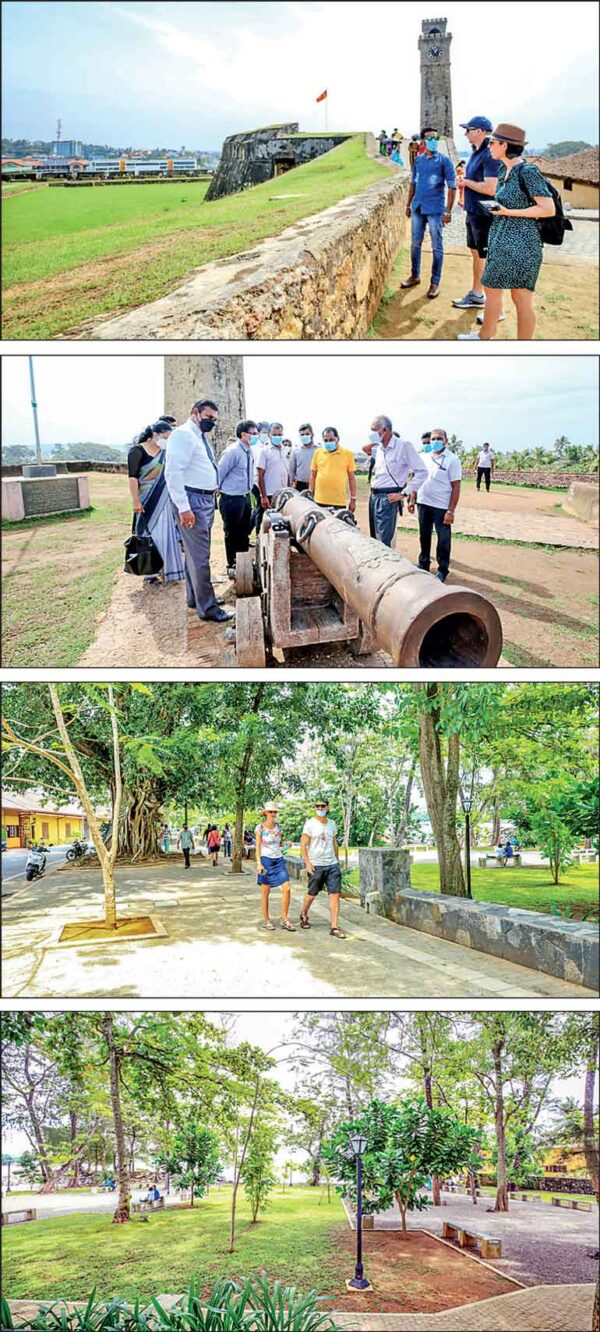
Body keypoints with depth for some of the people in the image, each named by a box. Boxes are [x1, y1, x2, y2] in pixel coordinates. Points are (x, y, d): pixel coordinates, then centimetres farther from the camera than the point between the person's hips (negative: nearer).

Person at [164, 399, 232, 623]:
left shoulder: (201, 438, 17)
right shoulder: (183, 434, -12)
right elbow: (173, 472, -20)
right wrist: (183, 507, -24)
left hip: (206, 500, 10)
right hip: (193, 500, -10)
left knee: (195, 553, 17)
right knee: (200, 556, -7)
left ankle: (195, 598, 27)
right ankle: (207, 607, -3)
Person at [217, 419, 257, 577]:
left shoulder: (249, 451, 6)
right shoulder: (233, 451, -20)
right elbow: (219, 472, -17)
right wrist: (217, 490, -10)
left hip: (245, 497, 8)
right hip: (232, 499, -8)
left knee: (244, 532, 17)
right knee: (232, 533, 4)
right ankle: (232, 566, 16)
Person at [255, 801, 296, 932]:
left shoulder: (278, 827, 9)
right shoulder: (260, 827, -5)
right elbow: (258, 846, -6)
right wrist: (259, 863, -14)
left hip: (279, 860, 4)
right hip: (266, 860, -4)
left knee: (287, 889, -7)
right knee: (265, 891, 3)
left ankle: (284, 920, 2)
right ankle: (266, 920, 15)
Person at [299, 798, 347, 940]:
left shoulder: (331, 823, 11)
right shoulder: (310, 824, -5)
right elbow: (303, 844, -7)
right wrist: (307, 862, -14)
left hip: (332, 864, 4)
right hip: (316, 865, -4)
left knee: (335, 894, -6)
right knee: (312, 894, 9)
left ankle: (334, 927, -5)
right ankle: (304, 916, 36)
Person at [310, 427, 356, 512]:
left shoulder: (347, 453, 4)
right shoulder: (318, 452, 8)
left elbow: (352, 478, 6)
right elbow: (313, 476, 13)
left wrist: (353, 499, 4)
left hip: (340, 502, -1)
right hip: (320, 501, 1)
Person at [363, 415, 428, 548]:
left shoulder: (404, 445, -11)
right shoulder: (379, 448, 12)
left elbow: (421, 471, -12)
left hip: (388, 498, -8)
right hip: (374, 496, 8)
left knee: (384, 542, -11)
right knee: (374, 539, 12)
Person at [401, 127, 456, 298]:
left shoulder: (444, 160, -6)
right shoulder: (418, 160, 7)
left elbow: (452, 186, -8)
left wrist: (448, 211, -14)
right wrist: (409, 204, 15)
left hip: (435, 210, -5)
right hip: (418, 208, 5)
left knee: (437, 247, 0)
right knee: (415, 244, 11)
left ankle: (435, 282, 6)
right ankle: (415, 276, 26)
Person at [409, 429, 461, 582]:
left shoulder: (452, 459, -8)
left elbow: (456, 487, -11)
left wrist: (450, 511, -16)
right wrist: (412, 500, 9)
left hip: (442, 506, -5)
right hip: (423, 503, 5)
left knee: (443, 539, 4)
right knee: (424, 535, 16)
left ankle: (442, 570, 16)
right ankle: (423, 564, 31)